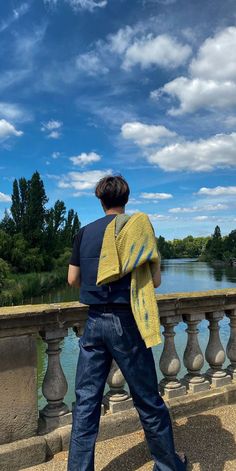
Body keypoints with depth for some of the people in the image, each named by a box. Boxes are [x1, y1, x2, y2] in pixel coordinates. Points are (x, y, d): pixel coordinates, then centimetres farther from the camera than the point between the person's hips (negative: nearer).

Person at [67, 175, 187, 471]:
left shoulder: (84, 232, 5)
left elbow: (73, 279, 8)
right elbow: (155, 281, -6)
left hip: (94, 321, 3)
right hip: (126, 320, -2)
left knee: (85, 402, 12)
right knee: (148, 400, 12)